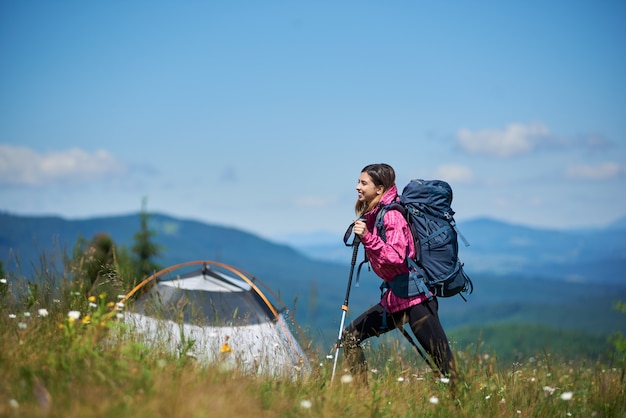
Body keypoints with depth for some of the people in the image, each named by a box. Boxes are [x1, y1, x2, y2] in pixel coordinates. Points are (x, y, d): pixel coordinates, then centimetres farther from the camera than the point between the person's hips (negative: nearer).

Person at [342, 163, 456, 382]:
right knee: (349, 337, 5)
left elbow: (396, 257, -27)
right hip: (394, 297, 9)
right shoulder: (371, 214, 11)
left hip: (414, 297, -9)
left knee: (442, 360, -9)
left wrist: (368, 238, -32)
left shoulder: (391, 215, -15)